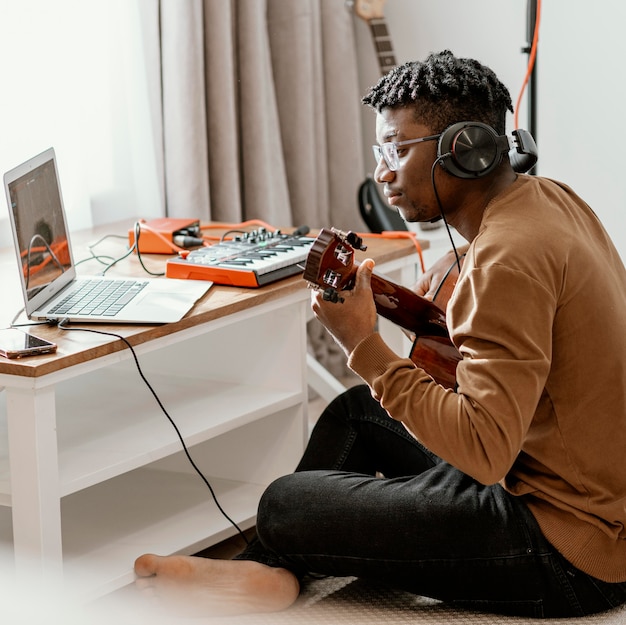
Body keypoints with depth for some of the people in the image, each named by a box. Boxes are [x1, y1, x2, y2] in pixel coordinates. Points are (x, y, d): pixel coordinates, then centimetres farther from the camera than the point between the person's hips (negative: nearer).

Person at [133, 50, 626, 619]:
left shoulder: (510, 261, -25)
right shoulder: (548, 196, 7)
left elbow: (485, 451, -32)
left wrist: (363, 346, -27)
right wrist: (462, 258, 18)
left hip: (570, 552, -11)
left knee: (286, 505, -9)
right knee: (356, 409, 24)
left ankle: (274, 561, 23)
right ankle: (272, 572, 21)